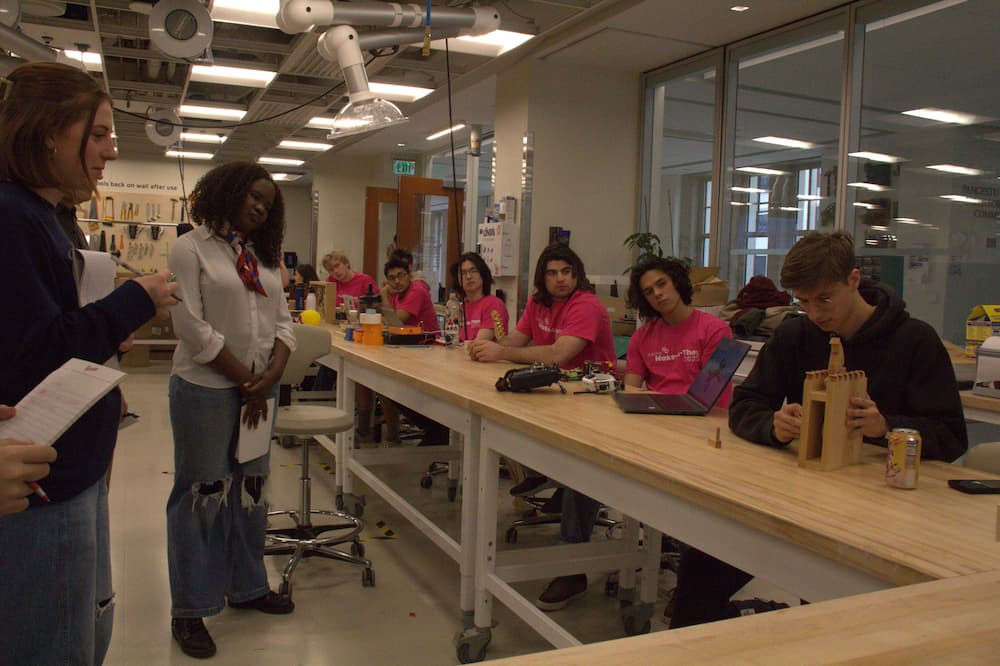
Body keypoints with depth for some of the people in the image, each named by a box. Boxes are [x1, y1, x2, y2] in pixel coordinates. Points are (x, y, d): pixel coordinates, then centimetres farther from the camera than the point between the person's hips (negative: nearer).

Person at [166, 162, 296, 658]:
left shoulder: (264, 257, 15)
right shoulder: (191, 249, -5)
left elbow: (282, 321, 11)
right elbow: (192, 327, -13)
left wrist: (273, 373, -7)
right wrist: (245, 379, -13)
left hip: (259, 390, 6)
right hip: (206, 388, -6)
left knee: (251, 489, 14)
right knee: (203, 495, 1)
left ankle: (247, 586, 30)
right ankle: (190, 609, 14)